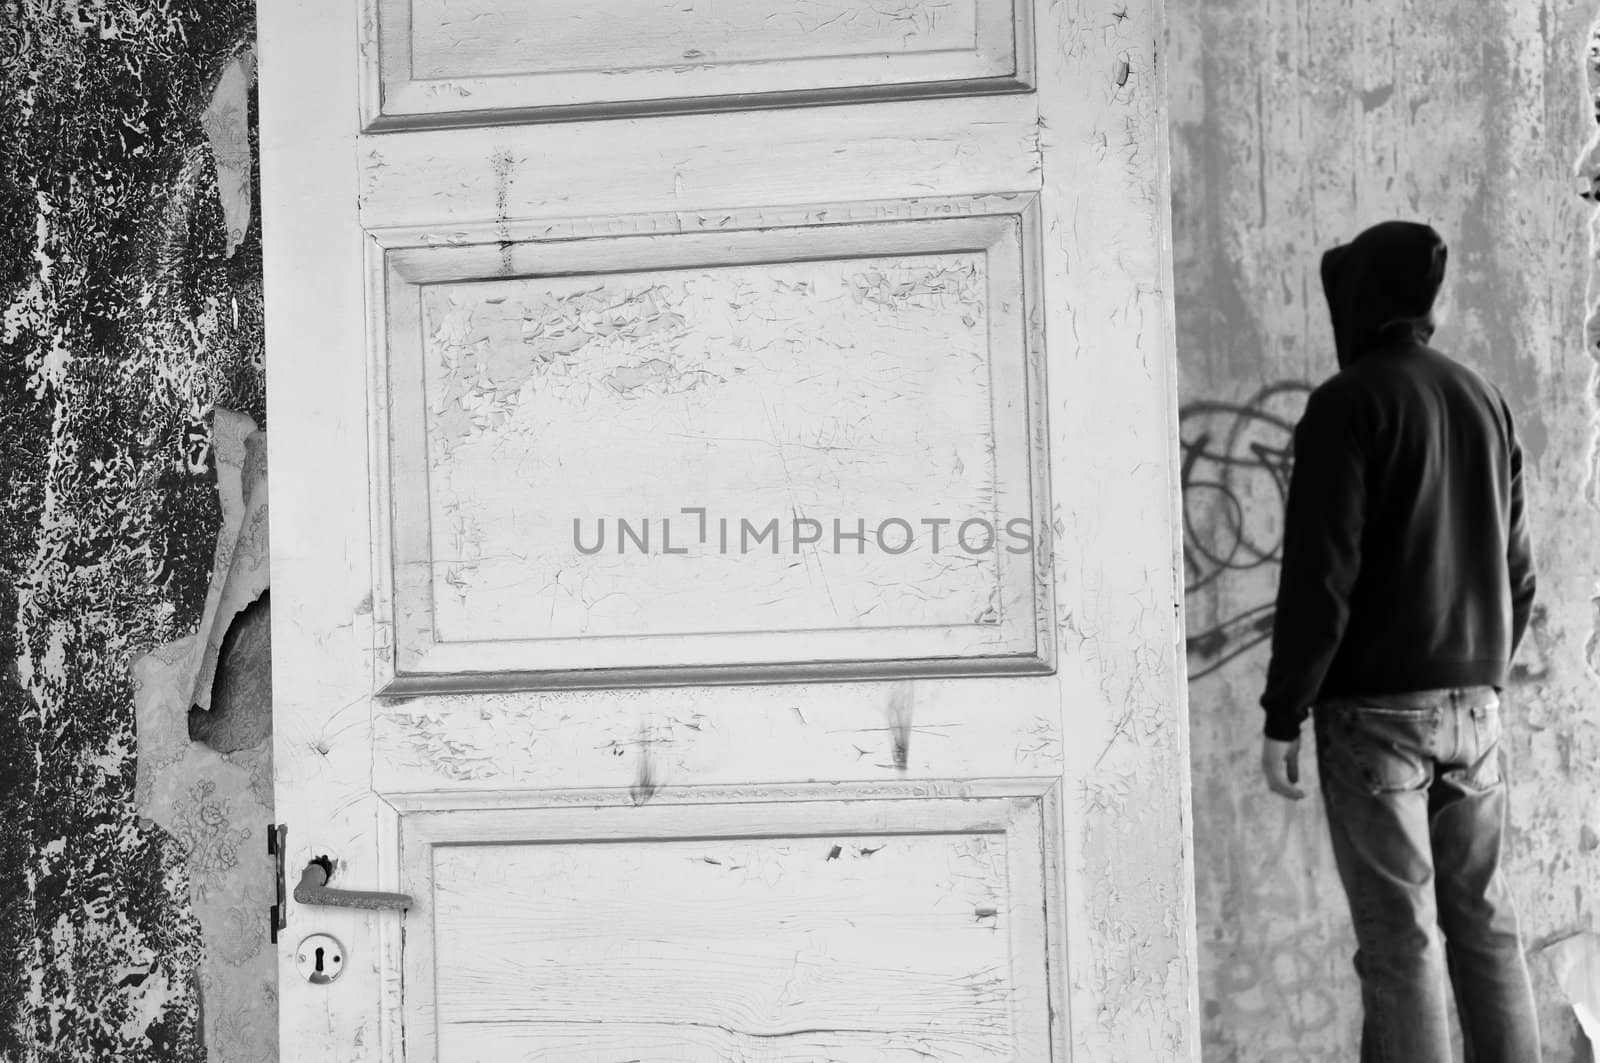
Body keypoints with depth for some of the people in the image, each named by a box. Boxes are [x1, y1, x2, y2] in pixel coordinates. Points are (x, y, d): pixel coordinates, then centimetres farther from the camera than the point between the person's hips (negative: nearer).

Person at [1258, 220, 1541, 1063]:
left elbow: (1320, 575, -15)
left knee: (1400, 936, -3)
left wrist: (1282, 717, -10)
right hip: (1474, 704, 6)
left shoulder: (1351, 402, -9)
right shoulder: (1484, 401, 12)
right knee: (1483, 919, 13)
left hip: (1375, 707, -6)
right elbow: (1517, 571, 15)